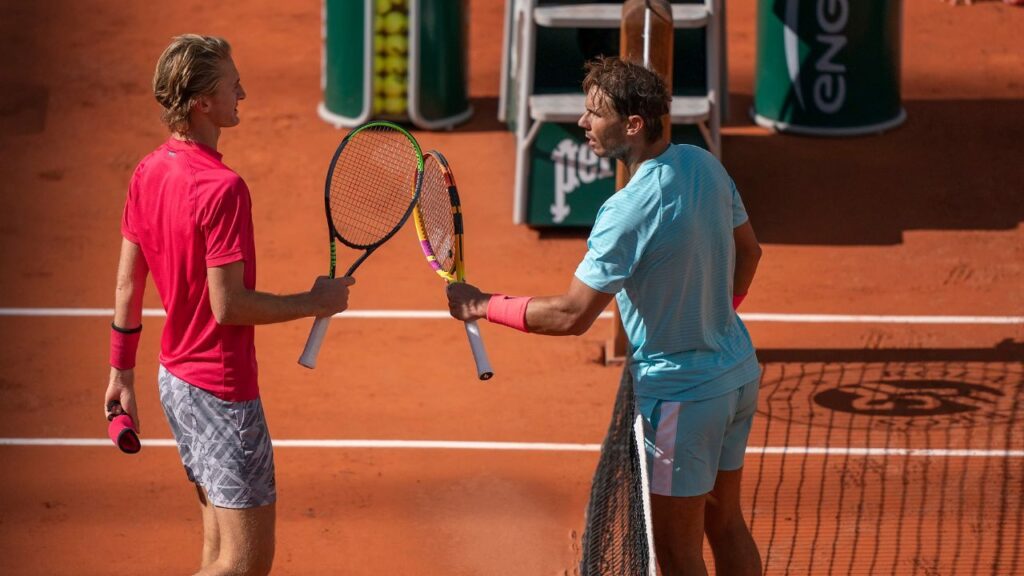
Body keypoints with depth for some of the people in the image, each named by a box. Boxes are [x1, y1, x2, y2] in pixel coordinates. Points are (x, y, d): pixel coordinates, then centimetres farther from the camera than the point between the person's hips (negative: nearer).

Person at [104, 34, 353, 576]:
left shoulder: (149, 172, 3)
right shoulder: (222, 188, -24)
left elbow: (127, 284, 9)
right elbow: (228, 305, -23)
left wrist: (121, 373, 18)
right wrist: (314, 302, -11)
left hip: (175, 378, 9)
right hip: (222, 391, -9)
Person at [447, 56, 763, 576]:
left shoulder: (628, 211, -26)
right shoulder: (704, 164, -1)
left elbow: (572, 315, -24)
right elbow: (748, 250, 14)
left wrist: (484, 306, -13)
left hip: (681, 392, -9)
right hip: (737, 373, 9)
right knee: (725, 523, 21)